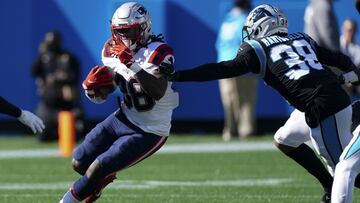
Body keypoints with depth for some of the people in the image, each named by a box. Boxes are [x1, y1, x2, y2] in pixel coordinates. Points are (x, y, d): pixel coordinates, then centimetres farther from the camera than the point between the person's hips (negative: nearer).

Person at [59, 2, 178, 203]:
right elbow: (100, 96, 7)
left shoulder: (158, 53, -23)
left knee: (97, 169, -14)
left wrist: (133, 66, -48)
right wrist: (93, 86, -17)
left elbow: (158, 92, -38)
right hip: (123, 118, 7)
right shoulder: (112, 51, -1)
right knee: (80, 163, 9)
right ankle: (105, 177, 41)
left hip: (148, 133, -7)